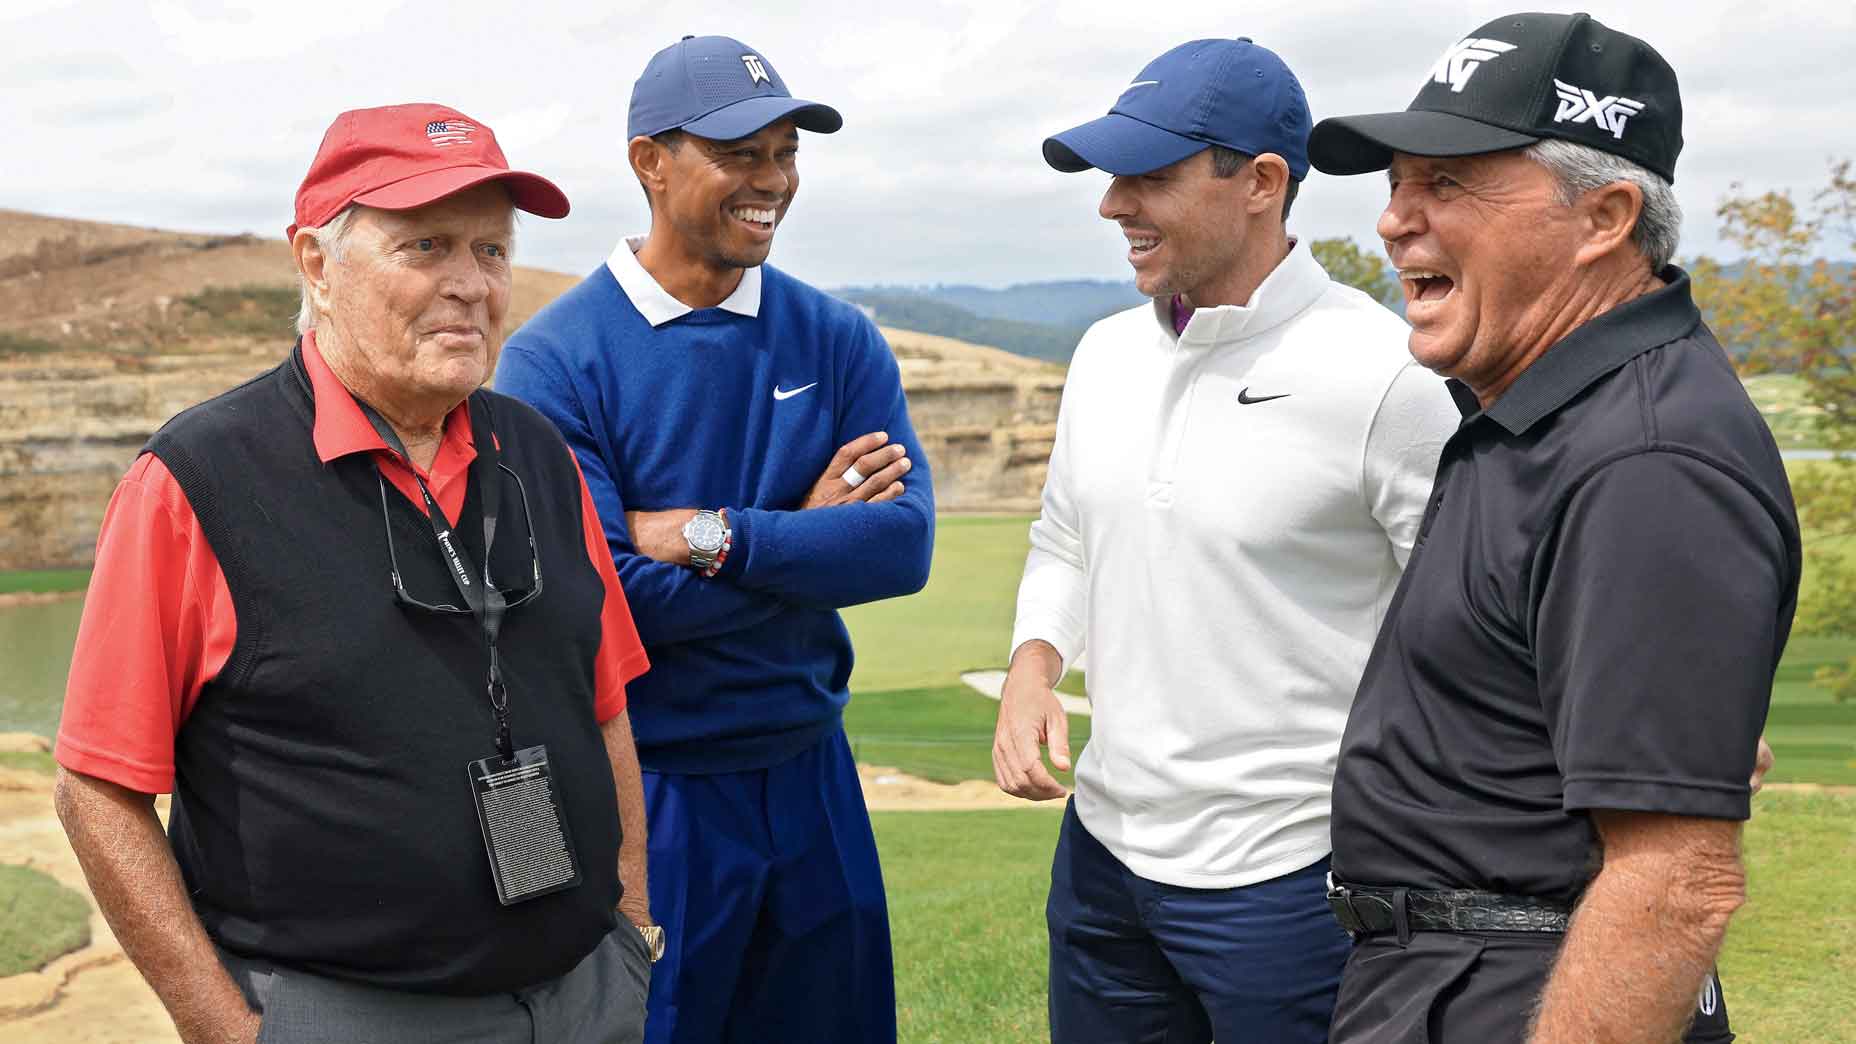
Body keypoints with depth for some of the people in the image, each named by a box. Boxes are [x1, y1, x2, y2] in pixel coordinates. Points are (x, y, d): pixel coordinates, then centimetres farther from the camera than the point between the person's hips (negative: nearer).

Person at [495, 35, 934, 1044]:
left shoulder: (837, 341, 1)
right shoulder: (555, 358, -11)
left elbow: (904, 543, -10)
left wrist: (715, 536, -20)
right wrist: (806, 531, -14)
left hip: (812, 776, 4)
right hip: (644, 789, -4)